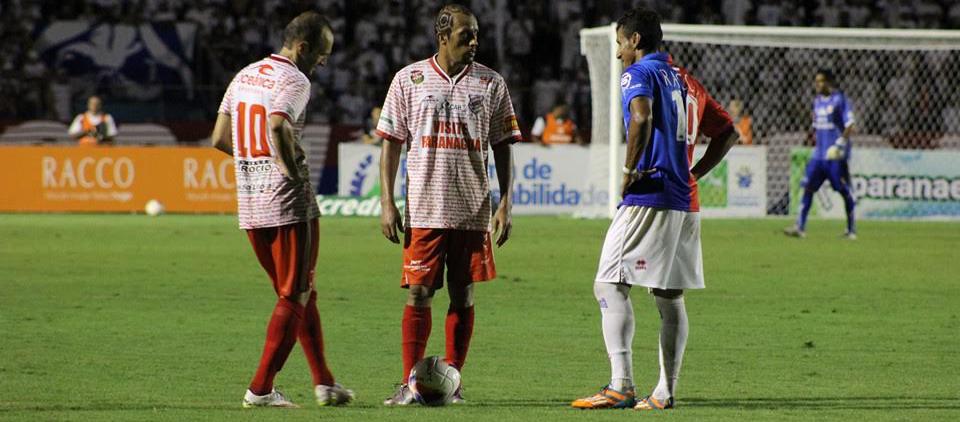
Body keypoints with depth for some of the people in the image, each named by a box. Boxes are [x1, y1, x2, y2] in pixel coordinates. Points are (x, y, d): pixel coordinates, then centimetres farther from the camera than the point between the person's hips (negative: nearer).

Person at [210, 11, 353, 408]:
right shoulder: (294, 80, -11)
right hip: (289, 204, -8)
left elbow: (220, 138, 14)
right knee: (294, 297, 1)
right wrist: (293, 170, -18)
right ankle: (260, 389, -2)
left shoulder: (244, 75, 14)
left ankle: (323, 382, 19)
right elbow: (278, 126, -30)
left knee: (299, 294, 16)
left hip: (249, 207, 8)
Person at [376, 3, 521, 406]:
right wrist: (387, 203, -2)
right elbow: (391, 142, 4)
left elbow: (502, 147, 9)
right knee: (418, 295, -4)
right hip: (424, 209, -1)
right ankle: (409, 383, 1)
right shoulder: (409, 79, 2)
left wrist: (505, 204, 1)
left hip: (473, 210, 2)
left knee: (463, 296, 3)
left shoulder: (491, 83, 6)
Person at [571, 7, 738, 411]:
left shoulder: (638, 73, -5)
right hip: (685, 203, 8)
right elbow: (727, 132, 23)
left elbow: (641, 117, -27)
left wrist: (630, 170, -17)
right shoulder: (684, 80, 19)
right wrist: (694, 174, 17)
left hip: (648, 197, -8)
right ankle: (665, 391, 9)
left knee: (610, 284, -8)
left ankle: (621, 386, -18)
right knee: (670, 296, 10)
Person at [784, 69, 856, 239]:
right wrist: (817, 145, 17)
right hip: (819, 154, 7)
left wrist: (840, 144, -22)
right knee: (808, 187, -2)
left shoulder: (839, 99, -9)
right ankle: (800, 227, -4)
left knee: (844, 191, -1)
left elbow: (849, 126, -14)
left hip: (836, 155, -7)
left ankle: (851, 230, 9)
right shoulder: (817, 101, 13)